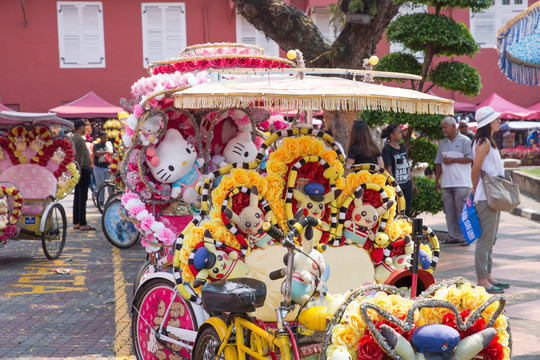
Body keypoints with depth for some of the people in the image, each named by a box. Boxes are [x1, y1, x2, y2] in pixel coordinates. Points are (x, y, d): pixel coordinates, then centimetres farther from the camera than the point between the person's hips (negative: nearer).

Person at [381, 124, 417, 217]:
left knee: (407, 211, 9)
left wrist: (412, 183, 21)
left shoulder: (402, 147, 14)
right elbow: (388, 169, -14)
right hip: (396, 185, -8)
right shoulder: (387, 149, -10)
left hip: (407, 185, 8)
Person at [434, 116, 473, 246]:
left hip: (461, 183, -6)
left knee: (462, 211, -7)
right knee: (449, 211, 5)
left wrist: (453, 160, -13)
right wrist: (437, 180, 14)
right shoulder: (443, 144, 17)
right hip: (447, 183, 6)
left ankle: (464, 237, -1)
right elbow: (439, 163, 20)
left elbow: (470, 158, -9)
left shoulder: (464, 141, -1)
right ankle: (453, 236, 11)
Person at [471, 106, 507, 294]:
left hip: (493, 197, 10)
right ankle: (482, 280, -2)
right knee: (485, 239, -6)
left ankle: (487, 277, 21)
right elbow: (475, 170, -16)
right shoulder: (484, 143, -14)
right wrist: (476, 191, -5)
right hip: (486, 197, -10)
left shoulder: (488, 141, 17)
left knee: (490, 239, 14)